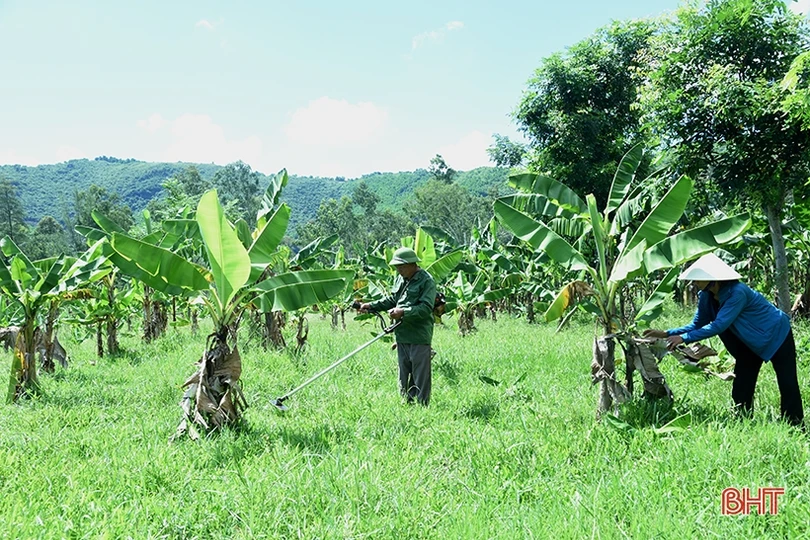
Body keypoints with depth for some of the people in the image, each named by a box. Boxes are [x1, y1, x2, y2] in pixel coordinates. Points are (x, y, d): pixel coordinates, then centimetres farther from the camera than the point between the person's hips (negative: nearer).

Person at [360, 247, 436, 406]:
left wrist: (403, 312, -25)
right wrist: (371, 306, 10)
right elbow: (391, 300, 22)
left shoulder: (426, 281, -11)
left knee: (420, 375, -2)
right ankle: (406, 403, 23)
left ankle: (422, 405, 6)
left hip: (419, 337, -8)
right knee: (404, 375, 14)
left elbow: (426, 308, -19)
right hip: (402, 335, 8)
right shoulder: (400, 279, 14)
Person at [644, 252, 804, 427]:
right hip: (750, 342, 8)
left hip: (776, 335, -8)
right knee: (741, 388, 5)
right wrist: (666, 333, -18)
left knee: (788, 385, -4)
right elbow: (697, 325, -6)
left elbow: (719, 326, -41)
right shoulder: (706, 296, -12)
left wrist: (684, 338, -41)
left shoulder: (736, 293, -36)